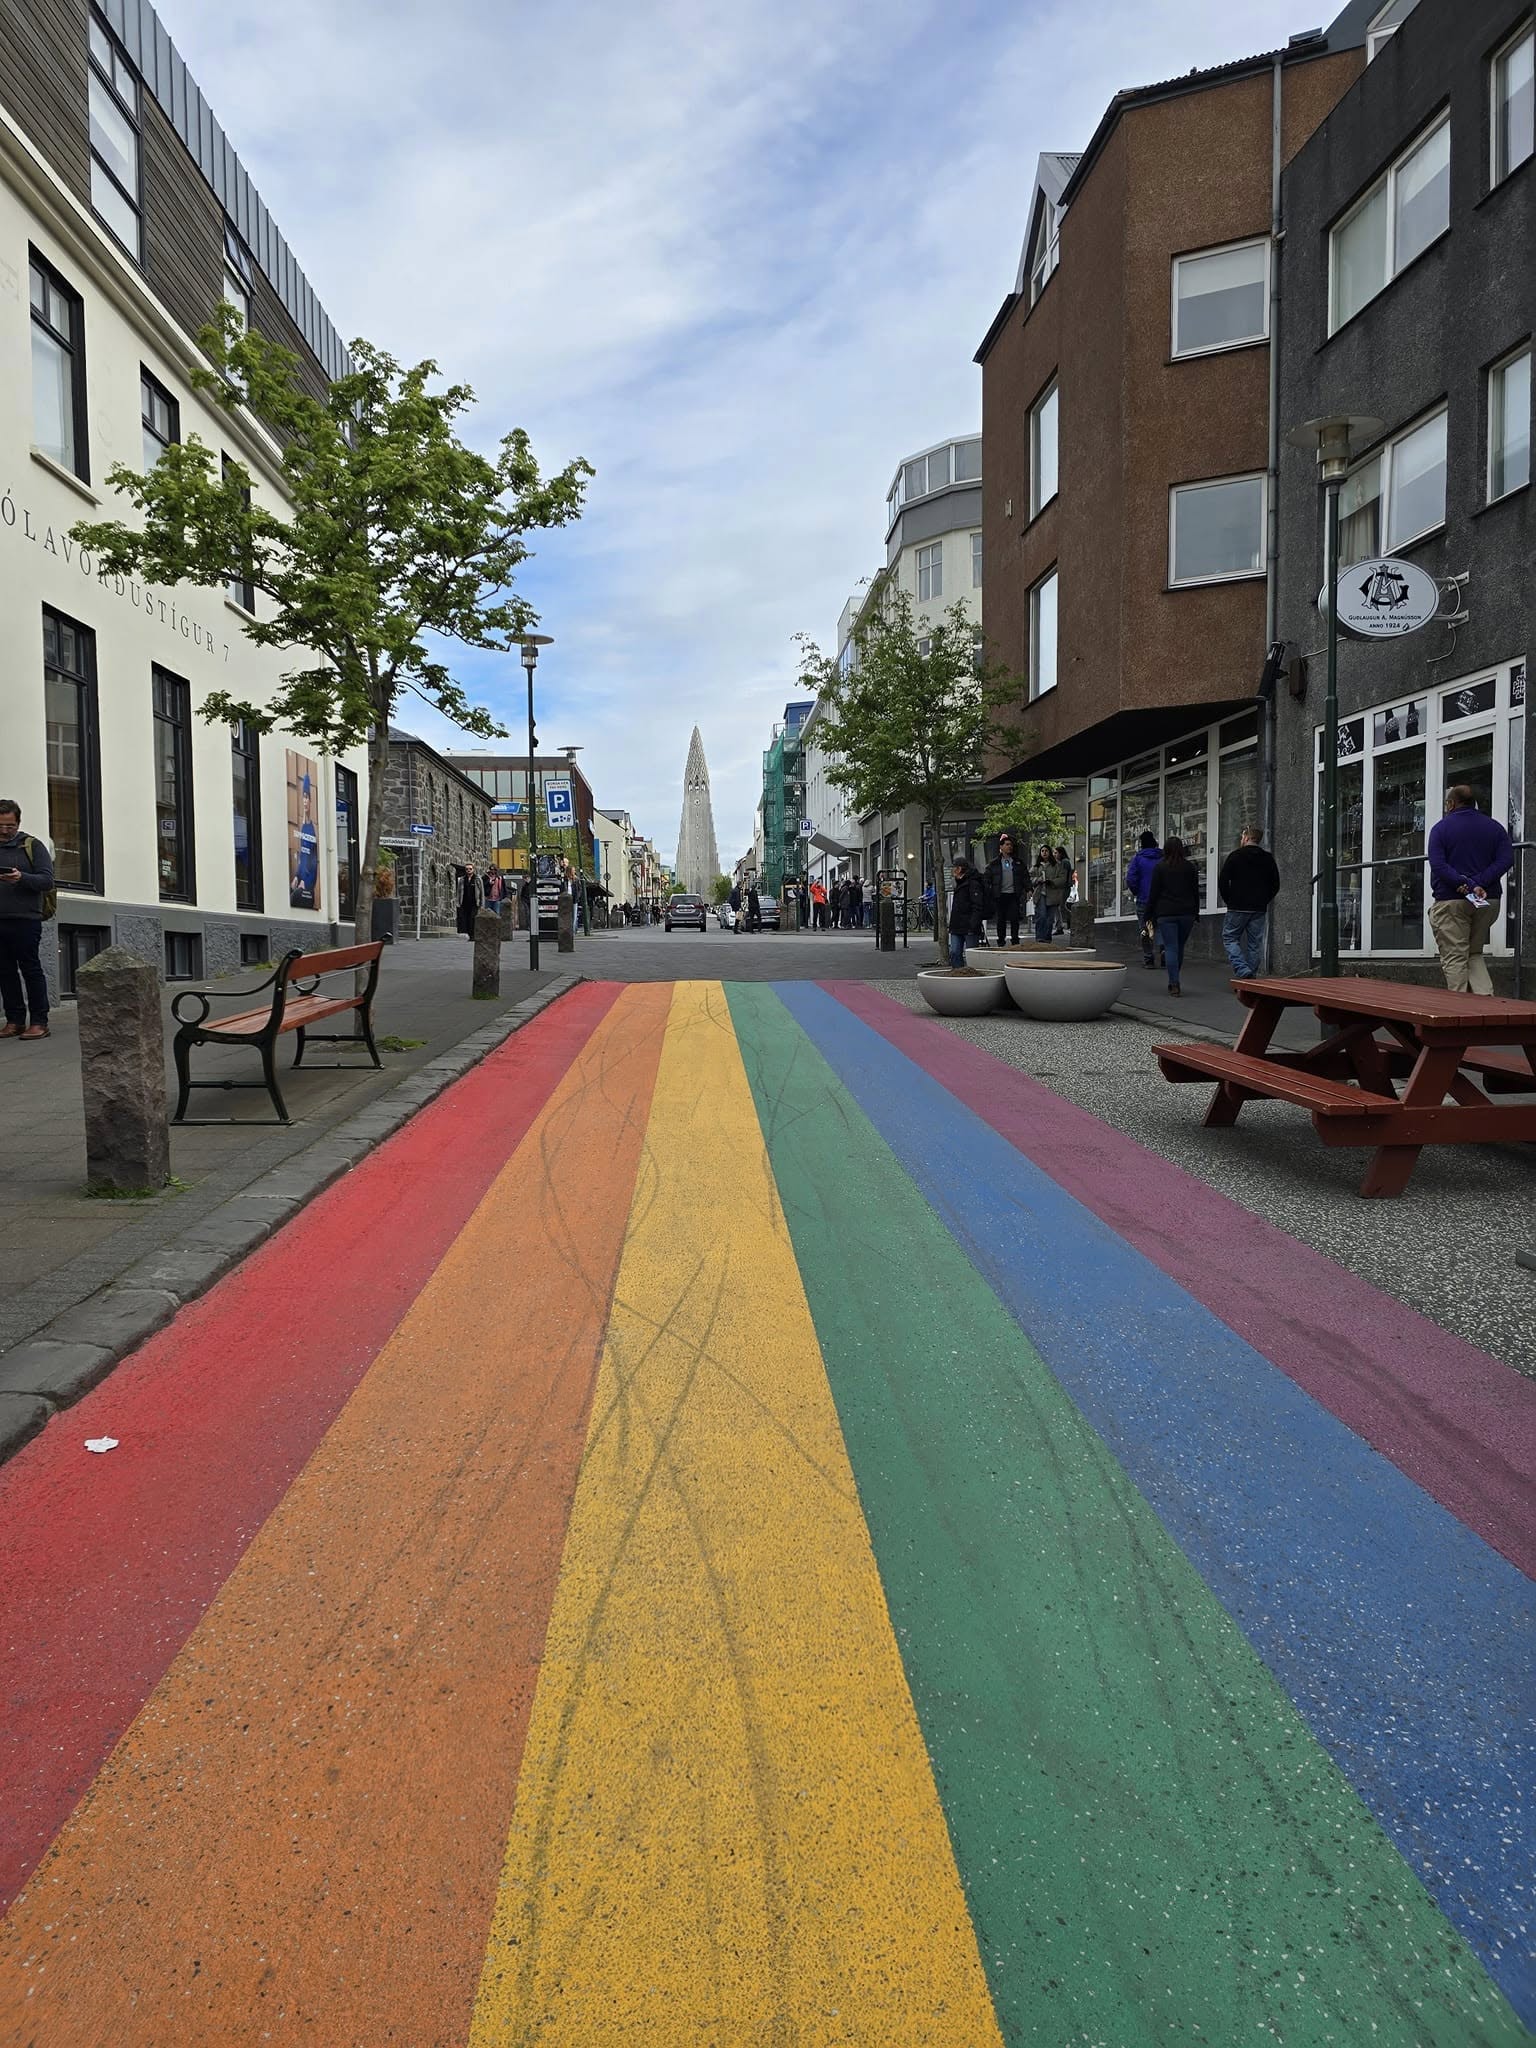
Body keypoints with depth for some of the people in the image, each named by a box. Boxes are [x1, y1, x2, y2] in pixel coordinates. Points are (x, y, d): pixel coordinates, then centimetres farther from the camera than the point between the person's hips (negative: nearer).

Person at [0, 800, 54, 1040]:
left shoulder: (32, 846, 4)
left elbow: (47, 880, -4)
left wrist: (22, 878, -20)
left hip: (25, 919, -4)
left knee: (31, 970, -3)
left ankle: (39, 1022, -1)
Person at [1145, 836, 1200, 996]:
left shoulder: (1160, 867, -2)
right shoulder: (1191, 867, 7)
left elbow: (1153, 893, -2)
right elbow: (1196, 892, 9)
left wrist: (1149, 914, 3)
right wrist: (1196, 913, 16)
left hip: (1166, 913, -3)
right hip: (1187, 912, 3)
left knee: (1170, 948, -4)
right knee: (1179, 948, 12)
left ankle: (1174, 984, -12)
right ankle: (1173, 982, 21)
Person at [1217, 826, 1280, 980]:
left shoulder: (1235, 856, -5)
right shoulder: (1268, 858, 8)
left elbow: (1222, 881, -7)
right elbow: (1275, 885, 11)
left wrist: (1229, 901, 5)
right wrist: (1264, 901, 16)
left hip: (1238, 908, -4)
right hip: (1259, 910, 4)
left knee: (1230, 938, 5)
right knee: (1255, 943, 9)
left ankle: (1242, 970, -14)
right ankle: (1251, 976, 10)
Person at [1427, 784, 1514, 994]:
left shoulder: (1441, 828, -1)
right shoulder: (1494, 826, 10)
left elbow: (1437, 865, -15)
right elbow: (1506, 859, -4)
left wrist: (1466, 885, -20)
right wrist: (1479, 884, -12)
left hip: (1451, 901, -4)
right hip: (1489, 901, 4)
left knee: (1454, 958, -2)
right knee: (1475, 953, 17)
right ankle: (1486, 997, 0)